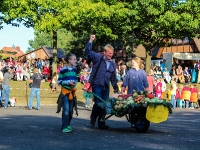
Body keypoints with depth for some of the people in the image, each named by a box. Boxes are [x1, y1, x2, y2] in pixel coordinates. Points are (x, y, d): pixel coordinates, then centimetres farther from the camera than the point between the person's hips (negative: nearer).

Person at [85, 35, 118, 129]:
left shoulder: (113, 64, 13)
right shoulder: (98, 58, -1)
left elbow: (113, 77, 19)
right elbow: (88, 51, -10)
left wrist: (115, 88, 17)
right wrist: (91, 41, -19)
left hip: (106, 87, 5)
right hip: (97, 85, -5)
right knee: (98, 103, -8)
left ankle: (101, 122, 14)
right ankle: (92, 121, 12)